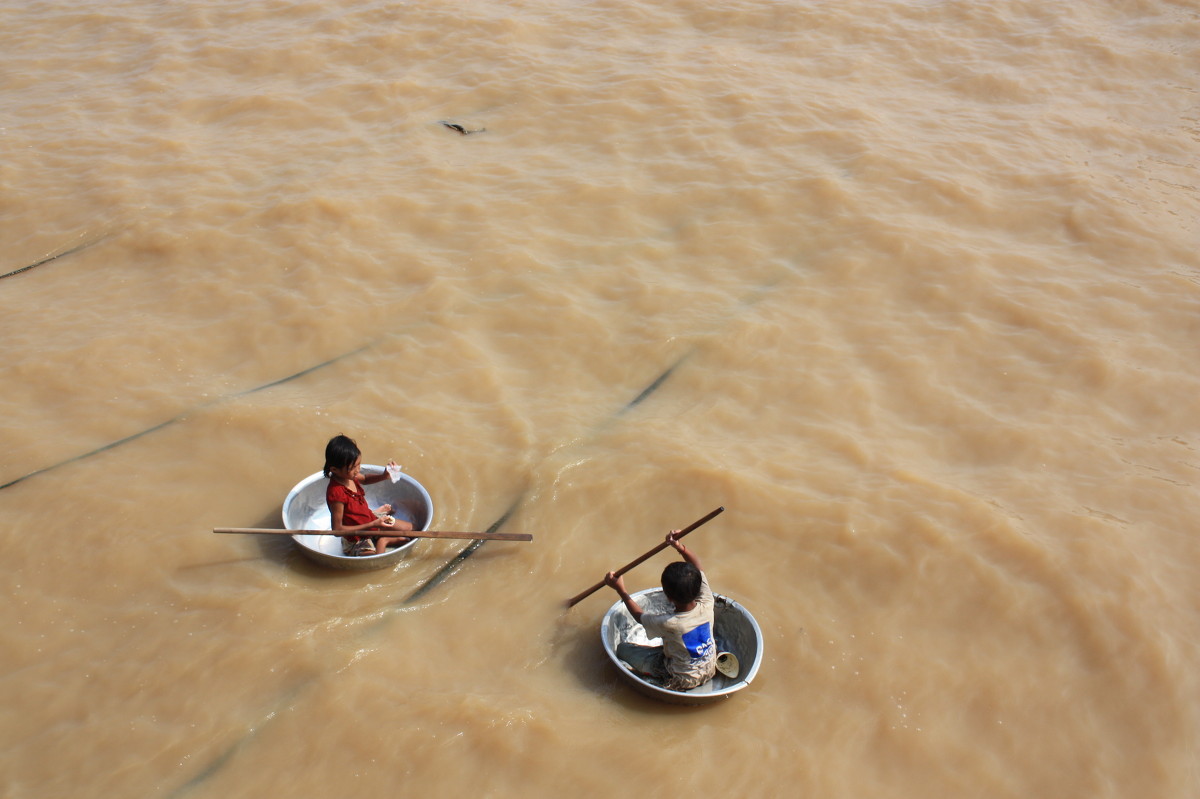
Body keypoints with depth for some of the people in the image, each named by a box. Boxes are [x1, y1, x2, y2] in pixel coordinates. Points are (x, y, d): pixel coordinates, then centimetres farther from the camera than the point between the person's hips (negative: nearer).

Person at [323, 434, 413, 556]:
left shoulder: (349, 474, -11)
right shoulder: (336, 494, -35)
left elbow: (364, 479, 16)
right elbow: (337, 529, -30)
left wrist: (383, 476, -6)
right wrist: (372, 525, -31)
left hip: (371, 519, 8)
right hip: (355, 540, -7)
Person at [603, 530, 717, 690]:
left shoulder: (668, 623, -34)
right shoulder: (706, 605, -25)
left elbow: (640, 616, -12)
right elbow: (698, 567, -10)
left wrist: (620, 589, -4)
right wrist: (680, 547, -21)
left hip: (682, 680, -5)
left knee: (622, 649, -2)